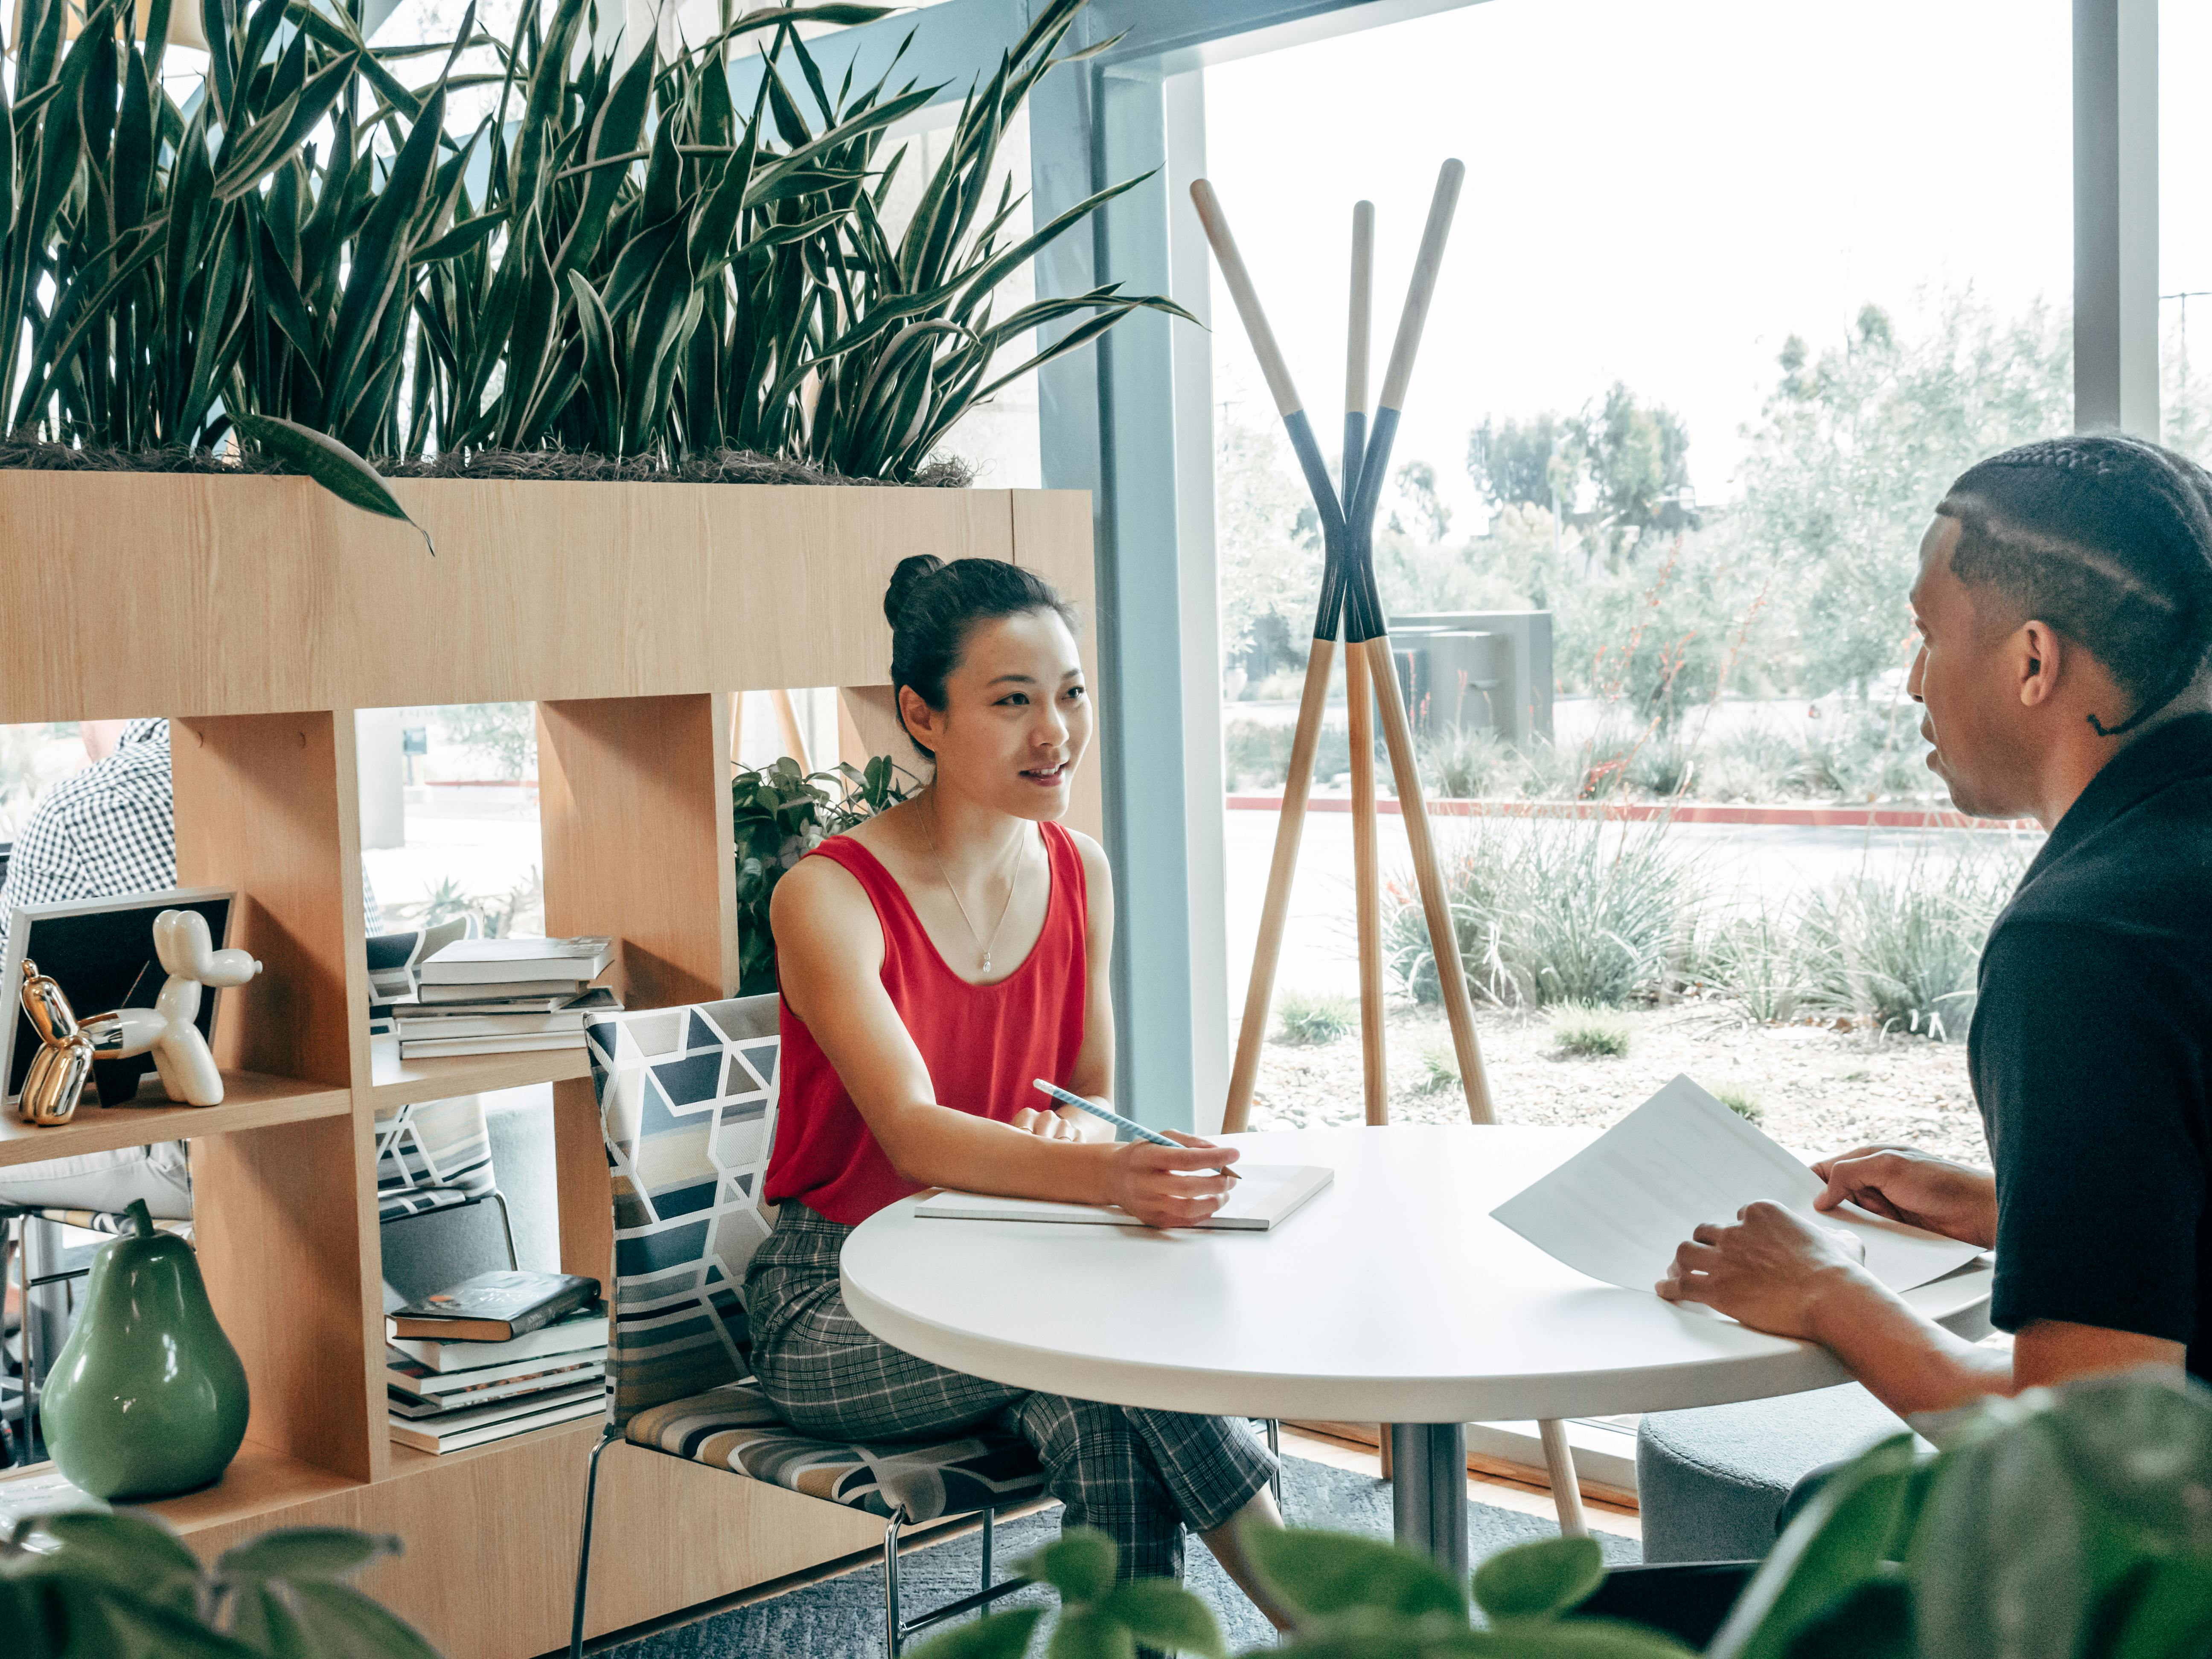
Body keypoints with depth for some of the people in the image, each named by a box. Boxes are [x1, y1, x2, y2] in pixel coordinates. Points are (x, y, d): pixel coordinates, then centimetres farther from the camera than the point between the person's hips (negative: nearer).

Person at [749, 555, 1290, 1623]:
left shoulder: (1079, 873, 1)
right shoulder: (829, 898, -18)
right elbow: (911, 1133, -32)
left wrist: (1068, 1134, -17)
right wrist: (1109, 1176, -50)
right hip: (836, 1314, -4)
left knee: (1099, 1412, -31)